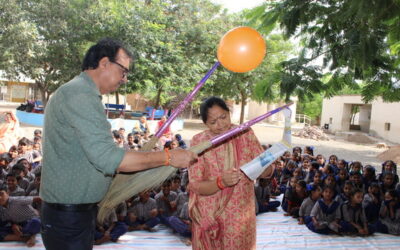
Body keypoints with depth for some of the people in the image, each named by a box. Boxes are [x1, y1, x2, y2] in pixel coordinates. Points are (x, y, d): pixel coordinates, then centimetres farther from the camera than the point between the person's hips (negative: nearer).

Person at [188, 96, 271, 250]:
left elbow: (268, 170, -5)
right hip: (208, 216, -1)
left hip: (241, 214, 1)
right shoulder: (199, 142, -11)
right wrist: (220, 182, -31)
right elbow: (195, 185, -13)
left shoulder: (246, 134, -4)